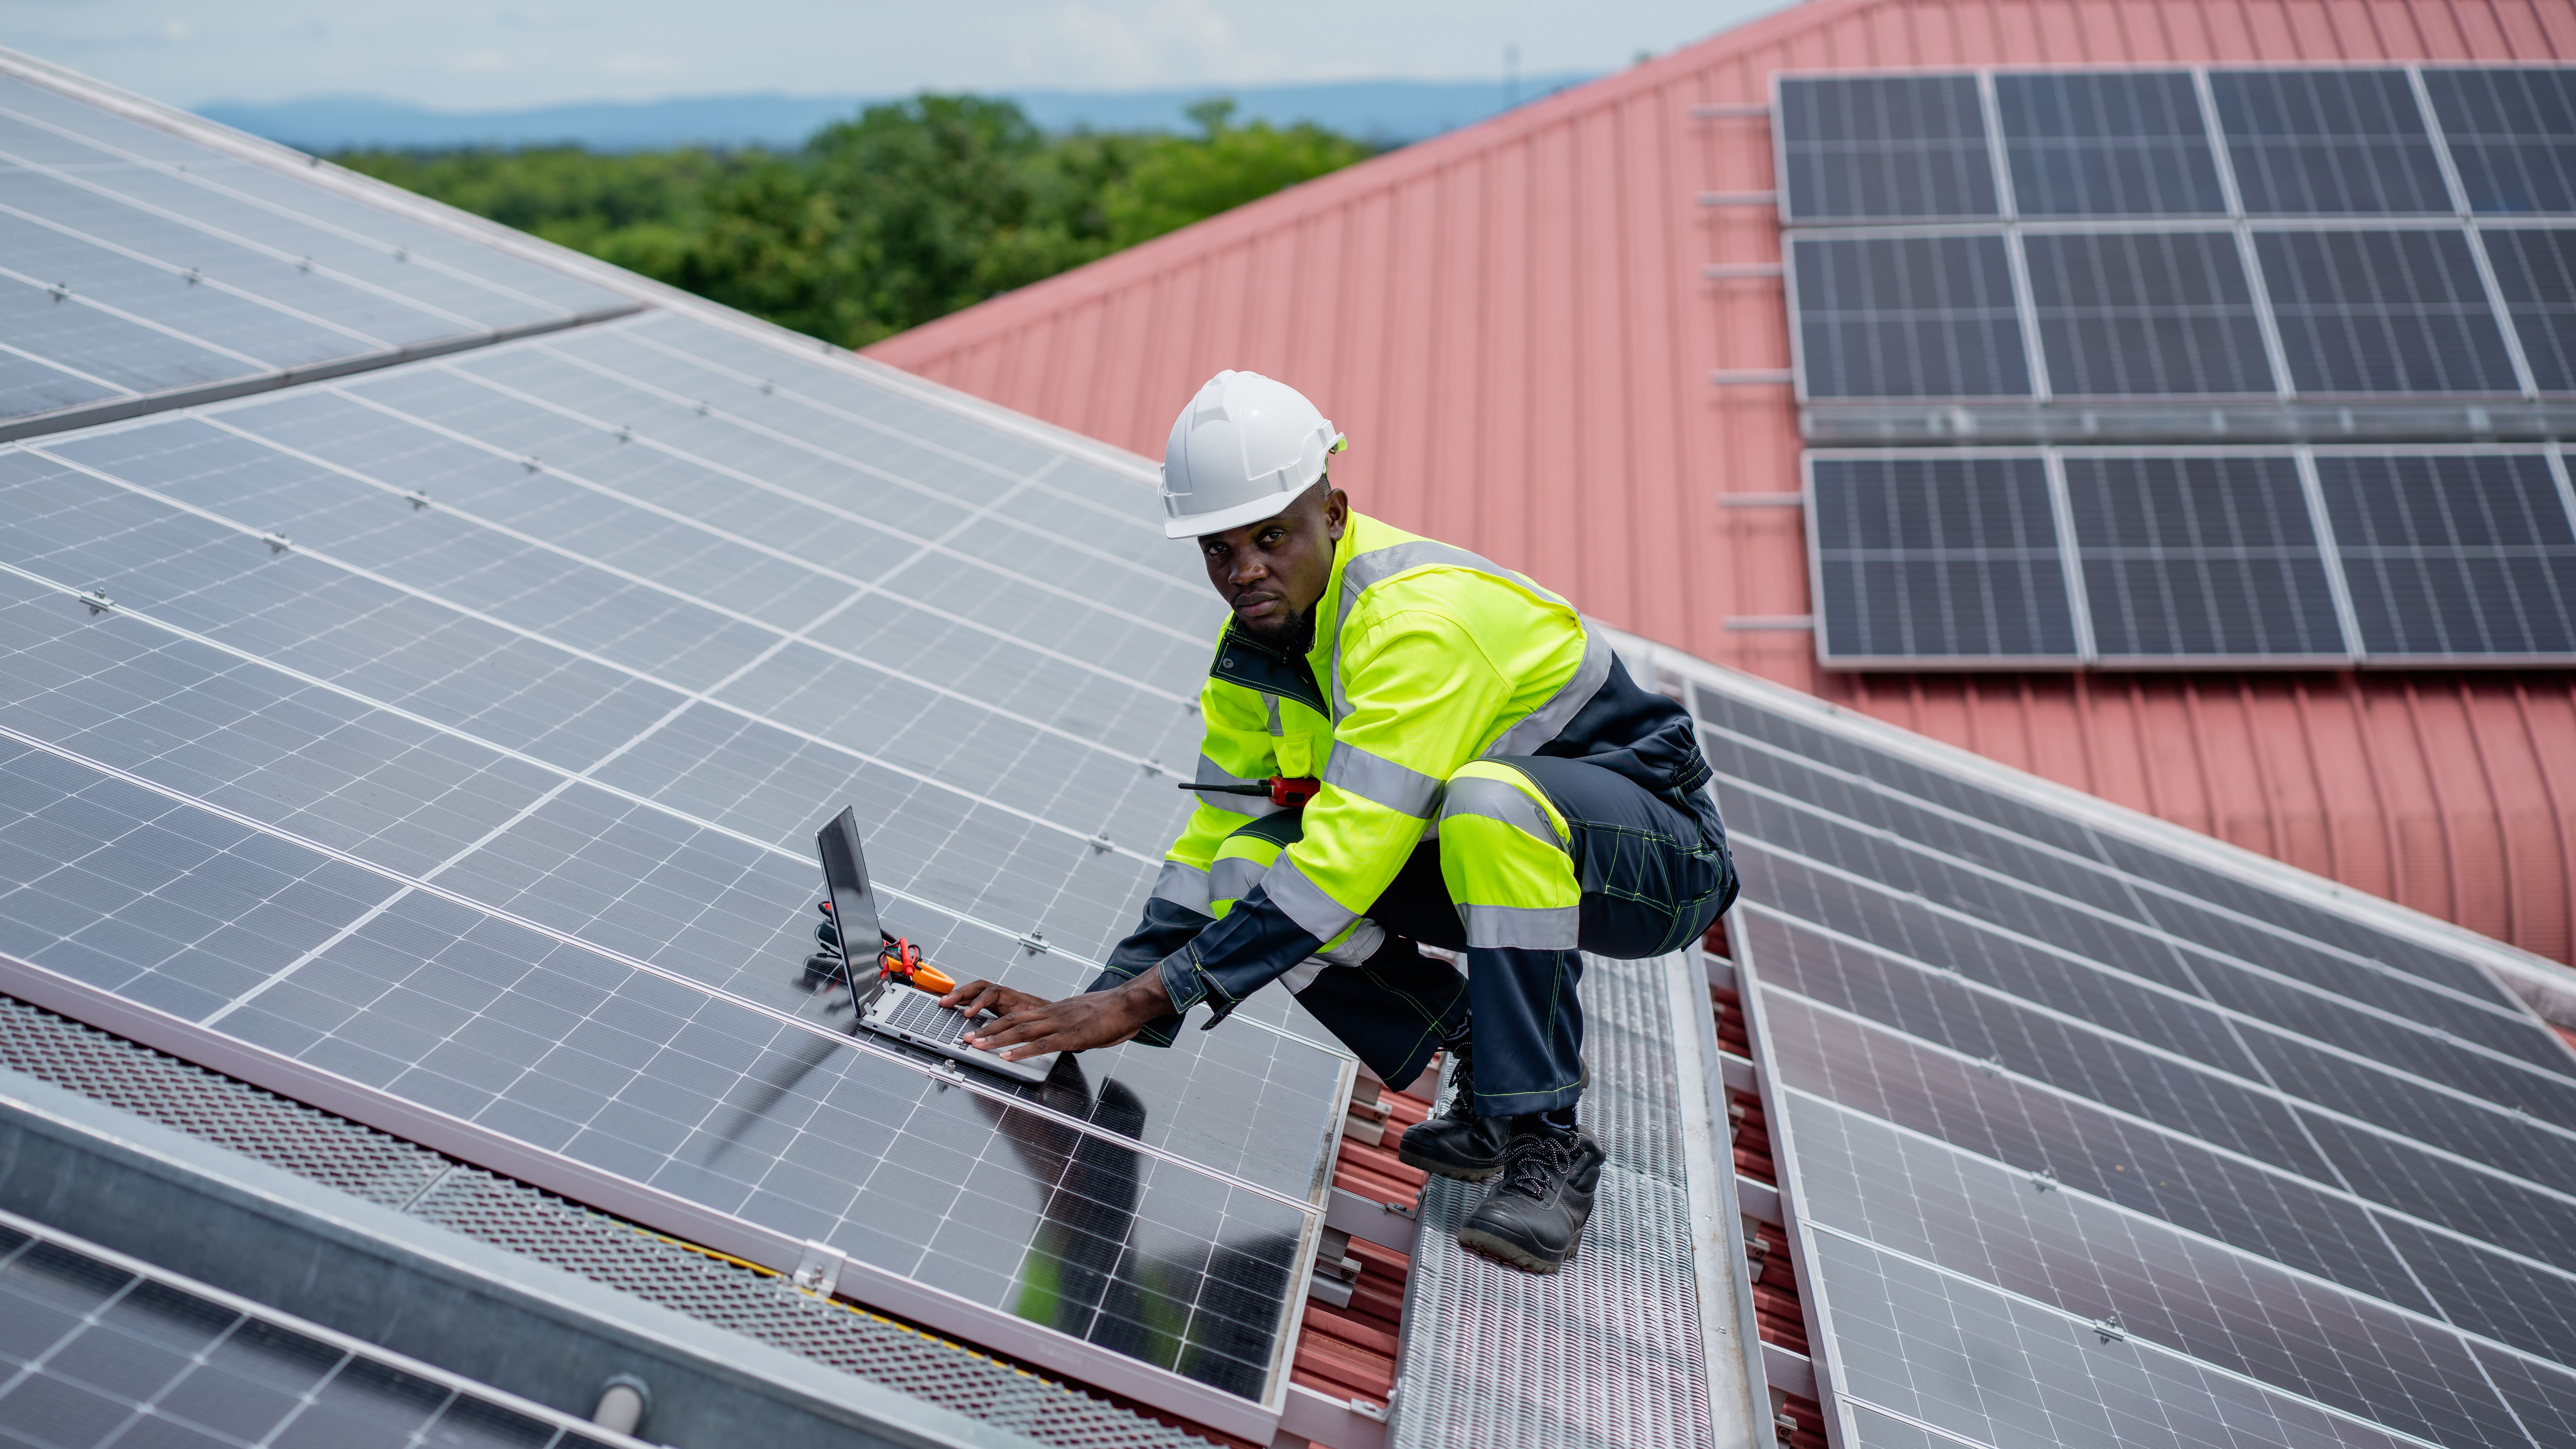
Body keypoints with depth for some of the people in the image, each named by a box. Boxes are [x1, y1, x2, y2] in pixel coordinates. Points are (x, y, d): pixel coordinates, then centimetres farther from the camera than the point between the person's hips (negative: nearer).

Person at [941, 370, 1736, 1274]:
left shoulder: (1424, 619, -29)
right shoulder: (1257, 643, -2)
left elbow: (1351, 853, -35)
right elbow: (1214, 841, 3)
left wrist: (1143, 999, -33)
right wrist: (1096, 1006, -8)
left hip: (1661, 855, -7)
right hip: (1483, 860, 7)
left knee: (1489, 799, -40)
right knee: (1250, 871, -12)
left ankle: (1545, 1141, -24)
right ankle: (1487, 1052, 3)